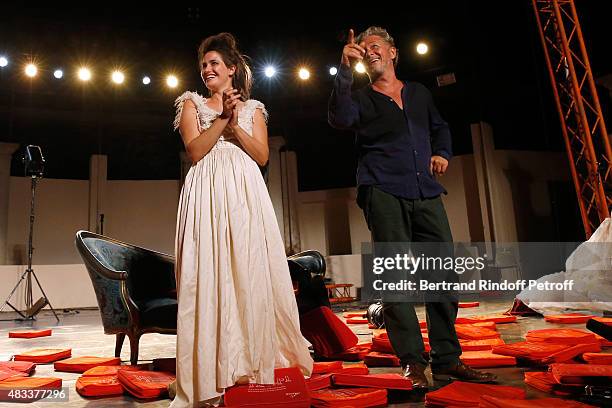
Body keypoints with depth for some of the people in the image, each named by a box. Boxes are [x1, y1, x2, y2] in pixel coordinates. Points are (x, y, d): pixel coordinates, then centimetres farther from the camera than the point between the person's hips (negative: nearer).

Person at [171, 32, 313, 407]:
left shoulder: (253, 108, 19)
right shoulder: (192, 103, 16)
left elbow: (262, 155, 6)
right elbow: (195, 150, 0)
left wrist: (235, 126, -4)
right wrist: (223, 118, -6)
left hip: (246, 193, 1)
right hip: (208, 192, -1)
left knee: (251, 270, -4)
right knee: (210, 272, -8)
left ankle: (254, 356, 8)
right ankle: (218, 365, -2)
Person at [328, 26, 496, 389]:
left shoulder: (419, 93, 21)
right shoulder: (361, 99, 9)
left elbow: (440, 127, 36)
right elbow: (340, 118, -14)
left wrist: (443, 153, 15)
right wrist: (345, 70, -25)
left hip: (427, 194, 4)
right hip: (383, 193, -4)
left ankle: (447, 359, 15)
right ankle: (413, 363, 0)